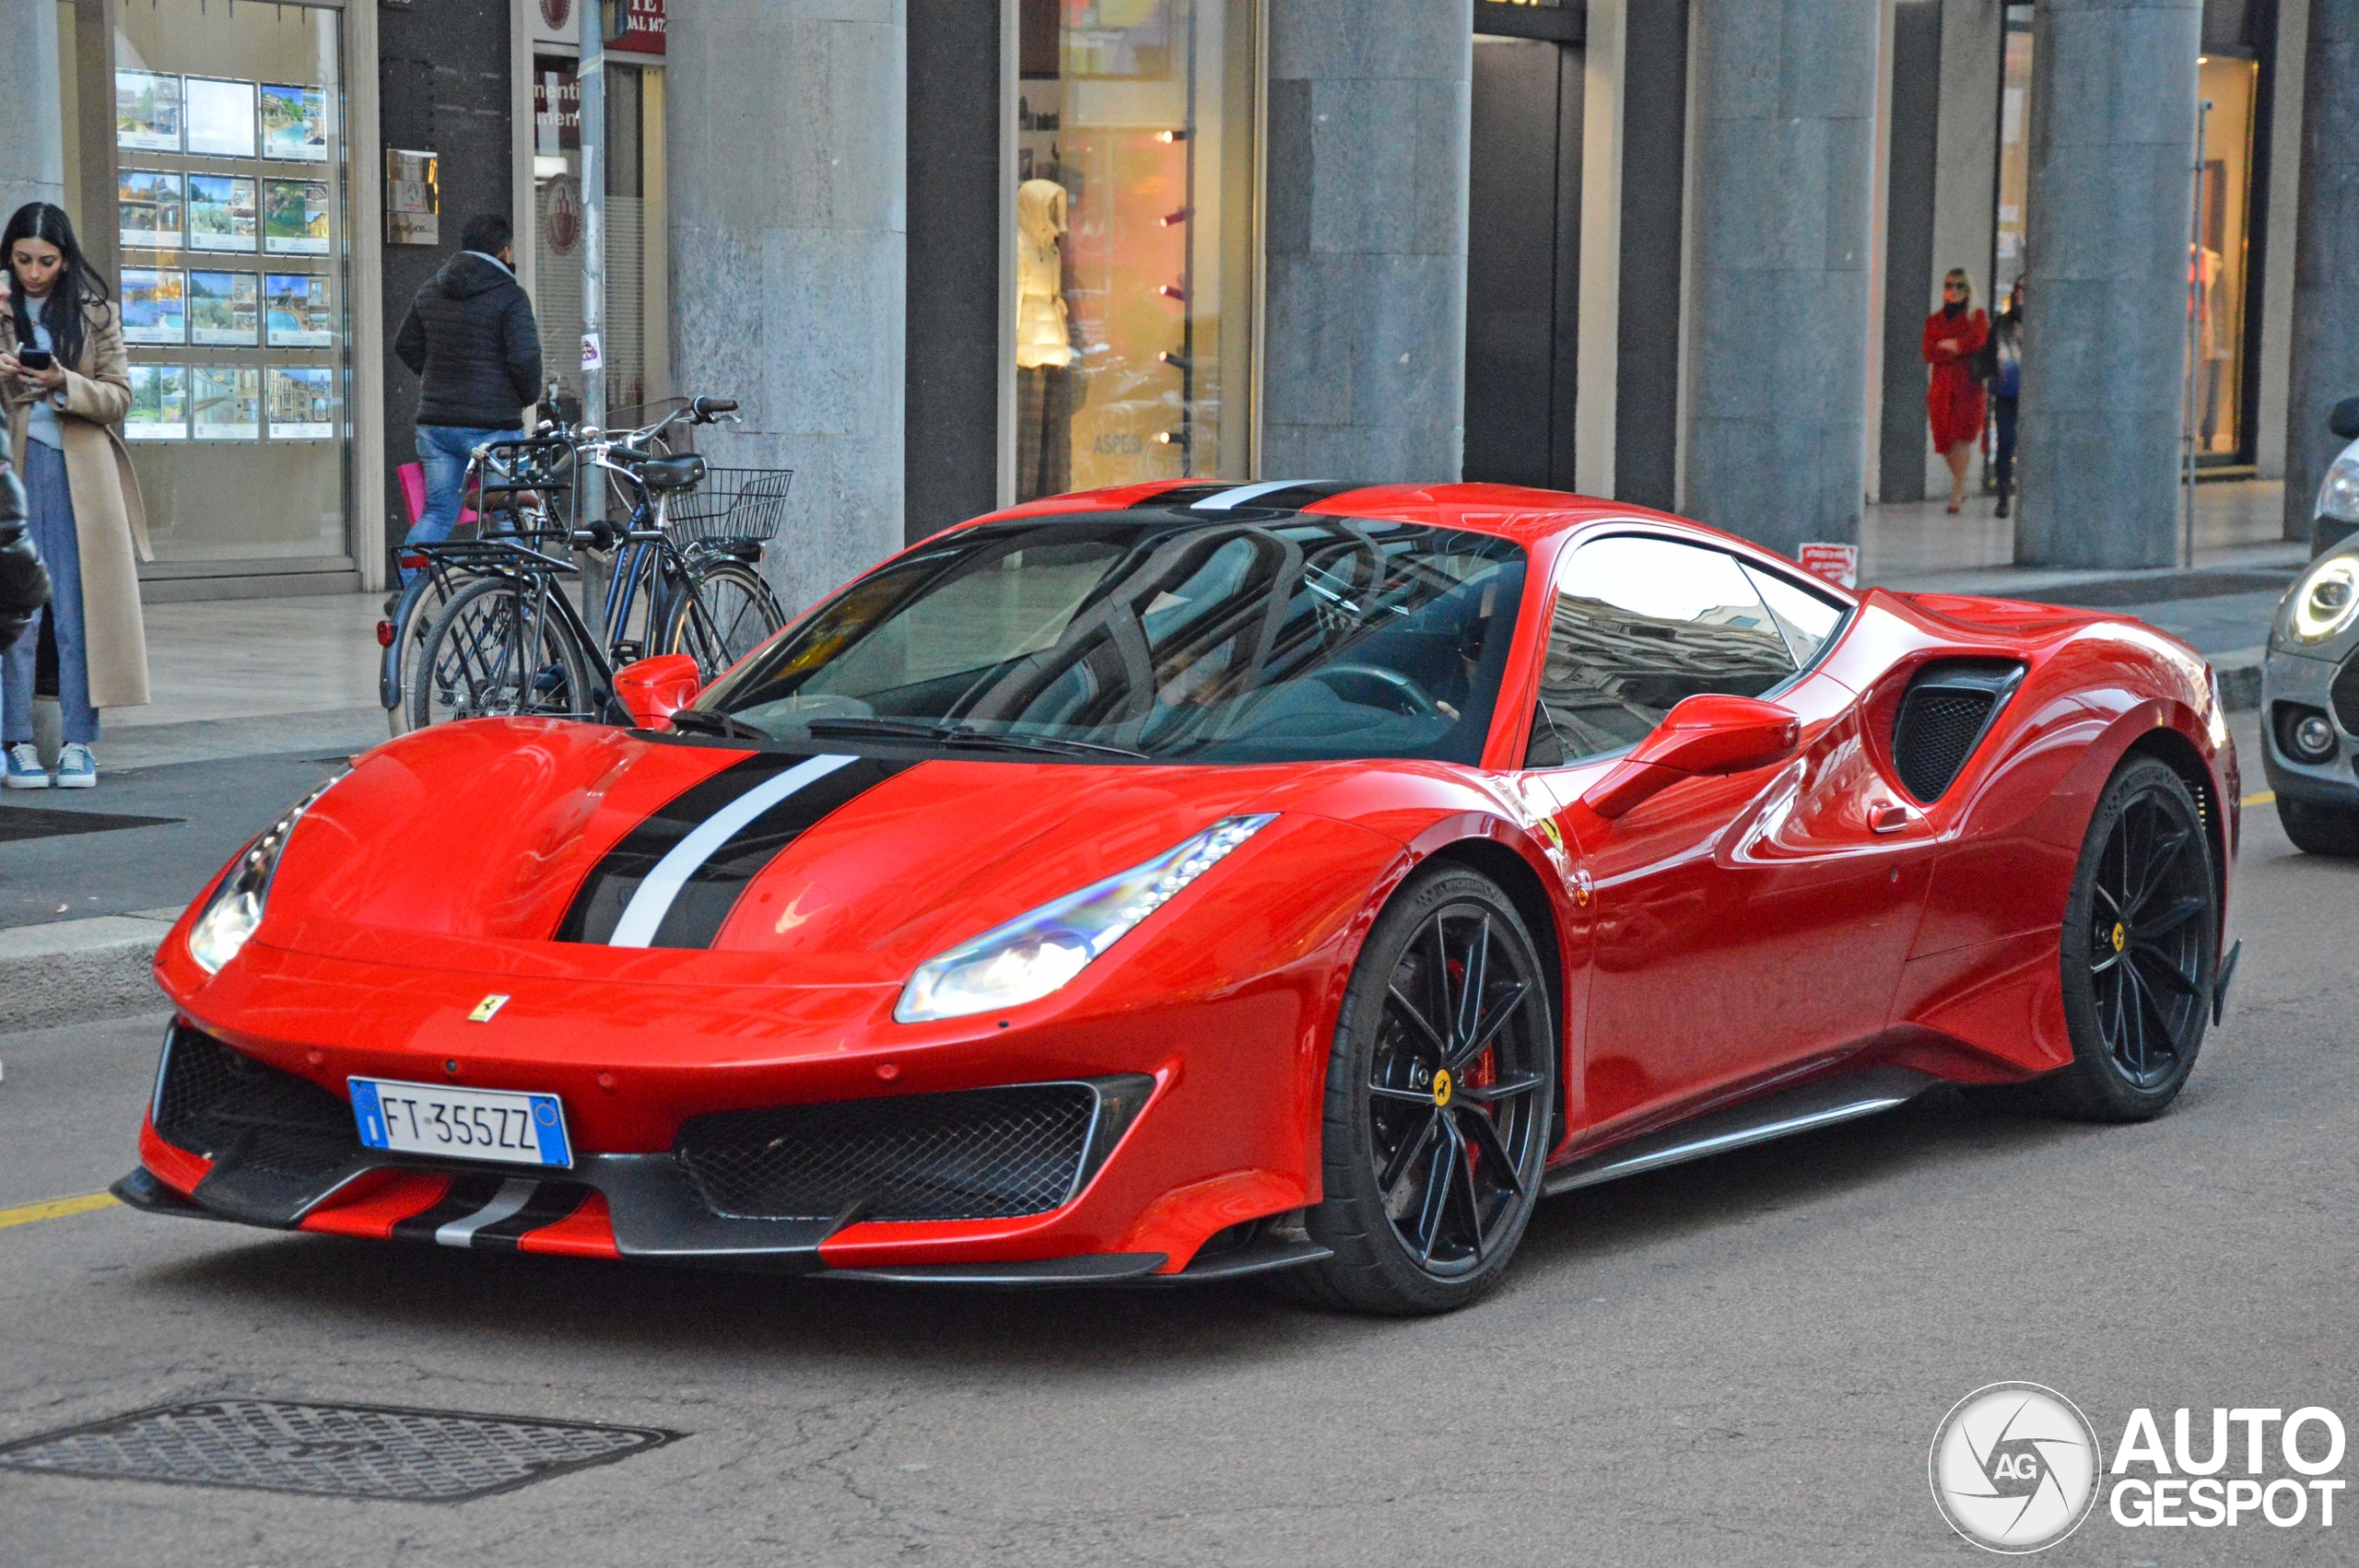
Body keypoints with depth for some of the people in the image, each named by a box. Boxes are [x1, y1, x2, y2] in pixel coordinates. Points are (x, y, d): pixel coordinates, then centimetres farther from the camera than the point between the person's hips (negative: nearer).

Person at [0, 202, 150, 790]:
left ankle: (79, 743, 2)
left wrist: (66, 384, -13)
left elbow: (118, 398, 5)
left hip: (78, 473, 0)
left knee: (78, 613, -1)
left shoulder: (95, 314, 10)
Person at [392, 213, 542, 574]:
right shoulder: (509, 296, -10)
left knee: (437, 513, 10)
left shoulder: (430, 291, 12)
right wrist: (530, 394, 0)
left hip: (435, 422, 6)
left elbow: (405, 345, 21)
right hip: (491, 423, -6)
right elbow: (524, 356, -18)